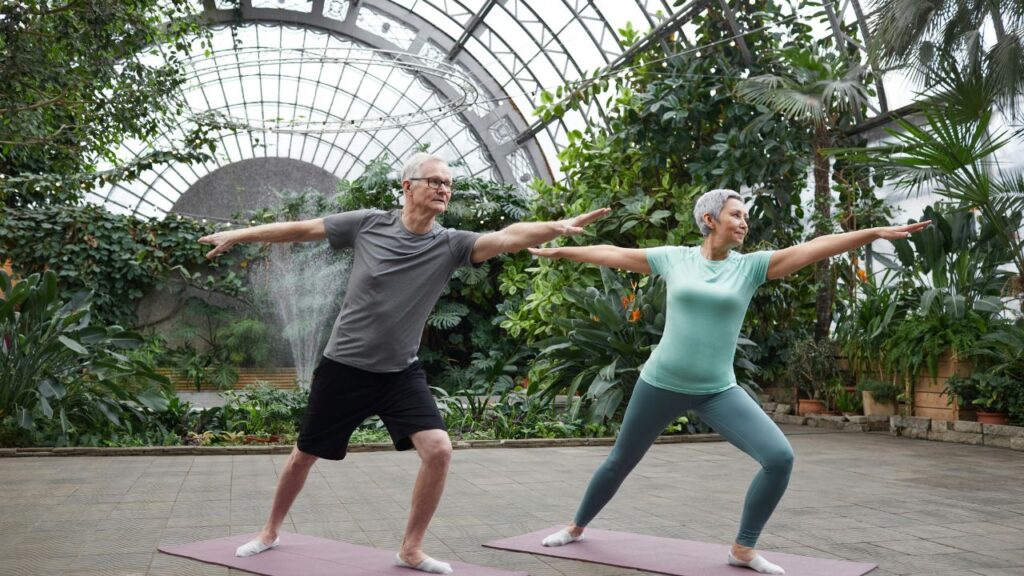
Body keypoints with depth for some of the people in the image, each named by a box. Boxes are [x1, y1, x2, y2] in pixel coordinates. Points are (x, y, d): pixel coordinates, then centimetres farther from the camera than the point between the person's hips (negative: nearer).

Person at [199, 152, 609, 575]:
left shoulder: (449, 245, -9)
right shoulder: (368, 224, -10)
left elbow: (509, 237, -26)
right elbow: (303, 229, 1)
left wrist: (558, 227, -43)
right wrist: (239, 235, 9)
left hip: (401, 373, 1)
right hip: (343, 367, -1)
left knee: (439, 450, -15)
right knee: (304, 456, 12)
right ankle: (270, 532, 39)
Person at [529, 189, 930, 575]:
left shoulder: (751, 265, -1)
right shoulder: (675, 258, -1)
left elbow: (813, 247, -10)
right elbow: (613, 254, 8)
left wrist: (876, 232, -18)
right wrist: (558, 251, 17)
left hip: (717, 391, 1)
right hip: (661, 383, -1)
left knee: (780, 458, -16)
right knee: (620, 462, 14)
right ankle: (577, 527, 40)